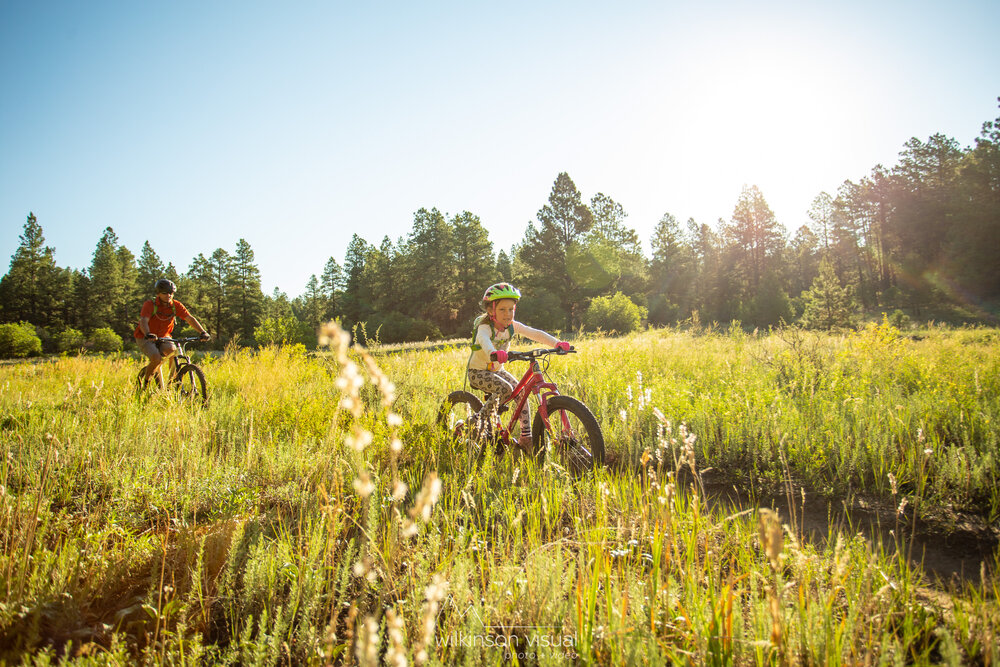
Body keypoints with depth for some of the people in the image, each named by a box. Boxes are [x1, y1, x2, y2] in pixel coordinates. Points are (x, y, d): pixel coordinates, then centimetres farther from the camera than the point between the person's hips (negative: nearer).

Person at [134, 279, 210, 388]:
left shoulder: (176, 305, -9)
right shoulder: (150, 304, -19)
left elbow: (190, 318, -16)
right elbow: (143, 321, -33)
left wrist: (203, 332, -31)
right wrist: (148, 334, -54)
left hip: (163, 337, 3)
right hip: (145, 338, -3)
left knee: (172, 350, -28)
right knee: (156, 359, -27)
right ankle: (146, 383, 0)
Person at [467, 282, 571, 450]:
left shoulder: (512, 326, -8)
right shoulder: (484, 327, -25)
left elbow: (535, 334, -19)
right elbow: (484, 341, -49)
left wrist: (557, 343, -36)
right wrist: (494, 353, -72)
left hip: (497, 370, 6)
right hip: (478, 372, -6)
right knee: (505, 389, -28)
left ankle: (526, 438, -4)